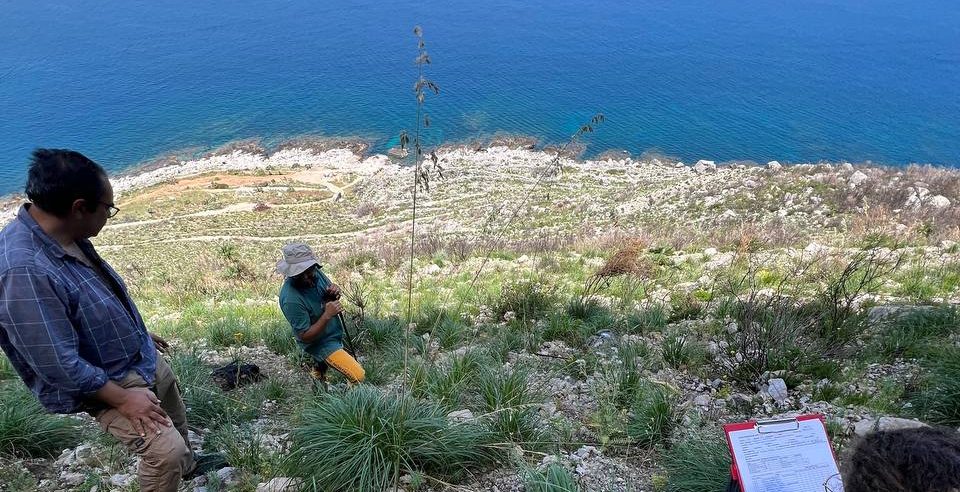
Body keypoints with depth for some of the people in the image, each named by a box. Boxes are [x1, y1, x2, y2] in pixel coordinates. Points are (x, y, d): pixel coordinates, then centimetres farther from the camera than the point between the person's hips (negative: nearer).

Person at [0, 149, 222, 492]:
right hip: (104, 382, -9)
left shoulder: (69, 237, -7)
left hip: (144, 359, 9)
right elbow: (59, 365, -31)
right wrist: (123, 399, -22)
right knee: (165, 451, -18)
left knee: (177, 423, 27)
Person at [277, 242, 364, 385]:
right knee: (358, 376, -14)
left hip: (335, 331, 8)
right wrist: (327, 315, -35)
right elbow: (305, 336, -26)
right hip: (321, 343, -8)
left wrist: (335, 292, -18)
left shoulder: (314, 273, -13)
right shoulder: (291, 300, -33)